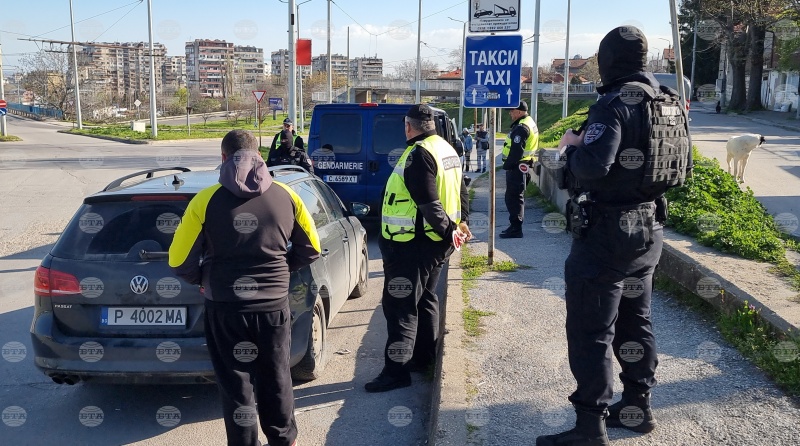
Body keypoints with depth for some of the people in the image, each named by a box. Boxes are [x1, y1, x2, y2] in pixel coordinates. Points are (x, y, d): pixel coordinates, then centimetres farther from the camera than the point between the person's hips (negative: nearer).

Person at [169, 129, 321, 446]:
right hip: (274, 304, 3)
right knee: (276, 378, 20)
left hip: (226, 307, -3)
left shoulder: (206, 200, -9)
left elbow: (179, 261, -8)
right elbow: (310, 249, 6)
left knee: (236, 384, 12)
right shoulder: (286, 195, -1)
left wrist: (201, 280, 12)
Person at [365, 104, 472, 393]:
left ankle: (397, 370, -2)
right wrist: (455, 225, 15)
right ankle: (424, 357, 30)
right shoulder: (447, 150, 12)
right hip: (436, 243, 10)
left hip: (412, 245, -10)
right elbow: (460, 193, 18)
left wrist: (448, 229, -16)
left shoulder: (418, 155, -19)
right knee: (425, 299, 20)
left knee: (400, 305, -5)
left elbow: (429, 204, -24)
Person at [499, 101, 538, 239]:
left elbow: (516, 150, -24)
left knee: (513, 198, -7)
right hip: (523, 165, 11)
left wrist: (507, 165, -15)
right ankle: (515, 226, 26)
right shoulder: (529, 123, 16)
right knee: (517, 197, 17)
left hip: (517, 167, -11)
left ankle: (515, 229, -5)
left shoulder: (521, 127, -19)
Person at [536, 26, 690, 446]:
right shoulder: (673, 104, 8)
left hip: (607, 232, -9)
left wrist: (572, 145, -10)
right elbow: (684, 168, 16)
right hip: (649, 229, 9)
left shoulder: (616, 103, -17)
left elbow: (592, 165, -30)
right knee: (634, 321, 20)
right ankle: (637, 406, 31)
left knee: (590, 331, -2)